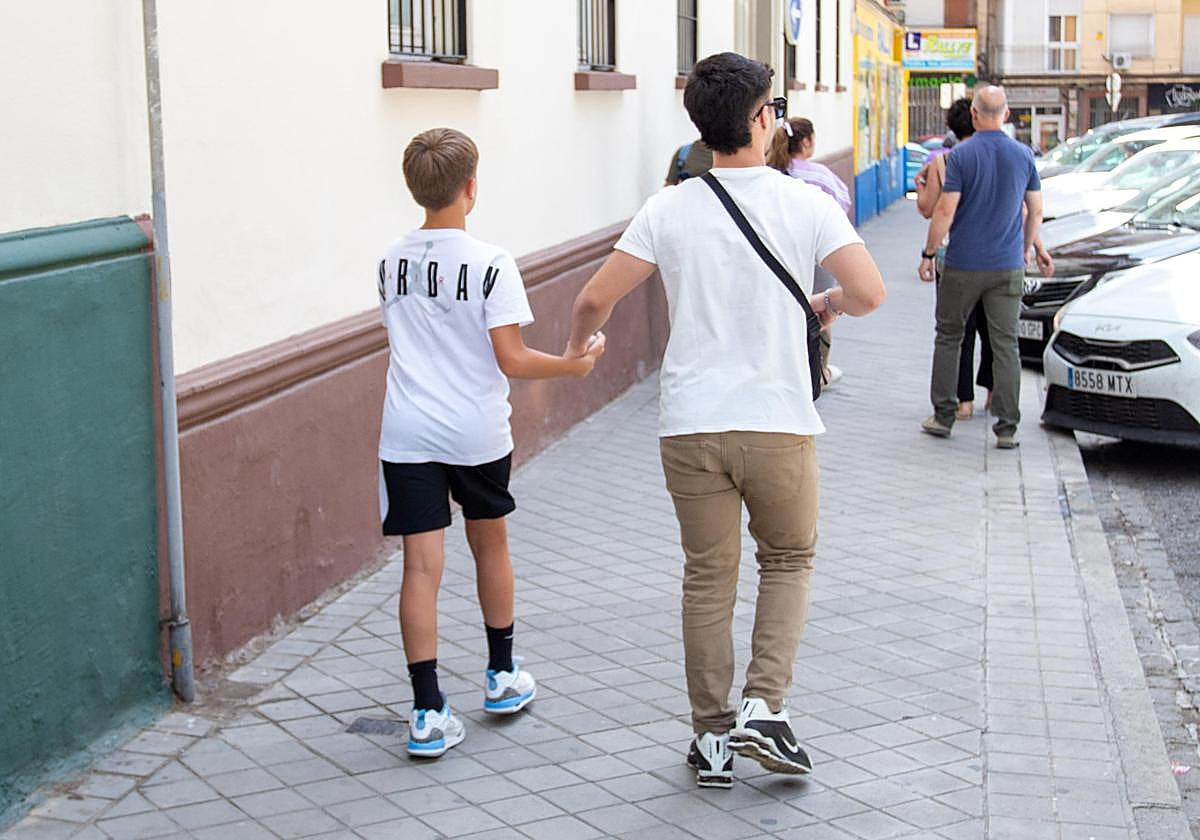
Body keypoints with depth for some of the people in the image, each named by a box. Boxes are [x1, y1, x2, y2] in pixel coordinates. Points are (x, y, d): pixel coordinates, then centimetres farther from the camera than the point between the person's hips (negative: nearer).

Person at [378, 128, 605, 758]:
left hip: (407, 436, 2)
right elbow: (512, 360, -14)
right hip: (477, 433, -2)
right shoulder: (489, 264, -11)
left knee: (421, 566, 0)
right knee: (490, 547, 19)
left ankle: (428, 712, -2)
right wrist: (575, 365, 0)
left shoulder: (392, 261, 4)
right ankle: (502, 676, 35)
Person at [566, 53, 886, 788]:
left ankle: (714, 736, 19)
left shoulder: (670, 210, -2)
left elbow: (596, 299, -4)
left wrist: (578, 345, 18)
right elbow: (870, 293, -13)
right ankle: (765, 706, 5)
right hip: (778, 423, -1)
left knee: (709, 578, 13)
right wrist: (829, 304, 10)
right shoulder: (806, 204, -5)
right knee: (788, 562, 19)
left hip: (691, 425, 1)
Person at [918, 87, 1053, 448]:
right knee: (1006, 344, 4)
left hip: (963, 265, -2)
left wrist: (928, 253, -3)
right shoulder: (1023, 156, 2)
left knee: (948, 337, 13)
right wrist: (1029, 247, 26)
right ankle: (1007, 428, 2)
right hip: (1008, 266, 2)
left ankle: (943, 416, 16)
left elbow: (945, 211, -13)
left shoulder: (961, 155, -9)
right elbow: (1035, 212, 10)